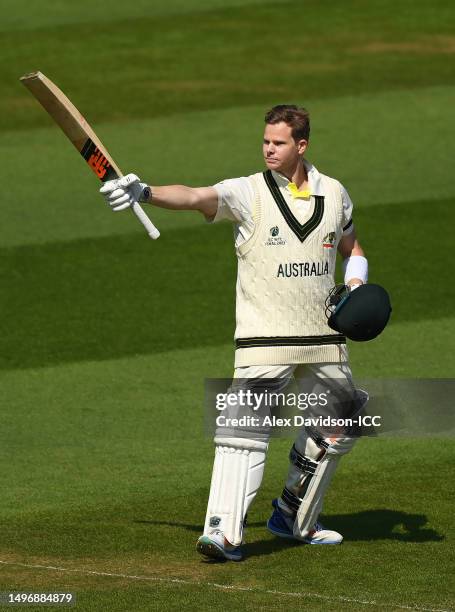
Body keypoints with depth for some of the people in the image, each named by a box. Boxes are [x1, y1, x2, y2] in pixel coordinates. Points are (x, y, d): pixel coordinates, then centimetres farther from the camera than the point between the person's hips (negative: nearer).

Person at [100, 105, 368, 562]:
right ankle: (224, 531, -22)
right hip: (264, 339, -5)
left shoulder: (334, 194, 6)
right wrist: (145, 193, -42)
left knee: (340, 427, 14)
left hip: (325, 339, 5)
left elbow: (352, 250, 20)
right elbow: (194, 197, -23)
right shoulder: (248, 193, -6)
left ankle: (295, 519, 29)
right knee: (245, 429, -17)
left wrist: (356, 290, 0)